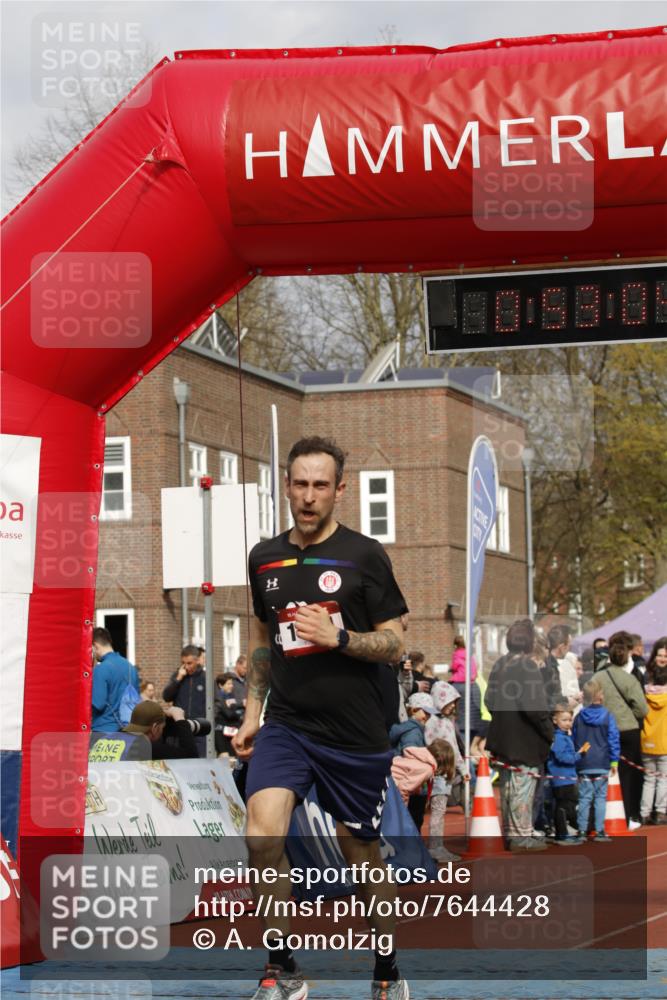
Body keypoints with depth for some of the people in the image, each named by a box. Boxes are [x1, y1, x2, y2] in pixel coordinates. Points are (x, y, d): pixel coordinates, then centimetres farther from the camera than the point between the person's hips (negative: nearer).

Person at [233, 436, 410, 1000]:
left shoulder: (364, 556, -4)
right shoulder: (265, 558, 9)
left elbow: (395, 645, -4)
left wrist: (337, 637, -20)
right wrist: (252, 711, 15)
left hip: (356, 732, -2)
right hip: (285, 724, 3)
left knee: (361, 852, 8)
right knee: (263, 835, -20)